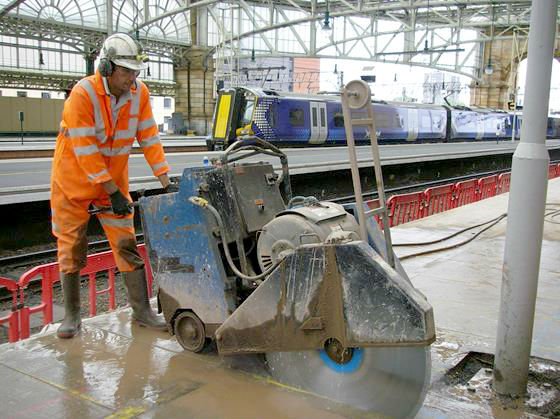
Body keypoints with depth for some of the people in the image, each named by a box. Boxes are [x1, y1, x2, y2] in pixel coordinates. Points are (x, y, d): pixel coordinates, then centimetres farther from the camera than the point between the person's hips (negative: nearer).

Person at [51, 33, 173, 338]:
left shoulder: (139, 93, -8)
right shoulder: (83, 94, -23)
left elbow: (149, 139, -4)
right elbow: (85, 151, -24)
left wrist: (166, 182, -9)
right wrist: (112, 192, -22)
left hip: (114, 180, 4)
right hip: (74, 182, -3)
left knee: (126, 245, 1)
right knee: (71, 249, 4)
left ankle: (141, 310, 10)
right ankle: (71, 315, 18)